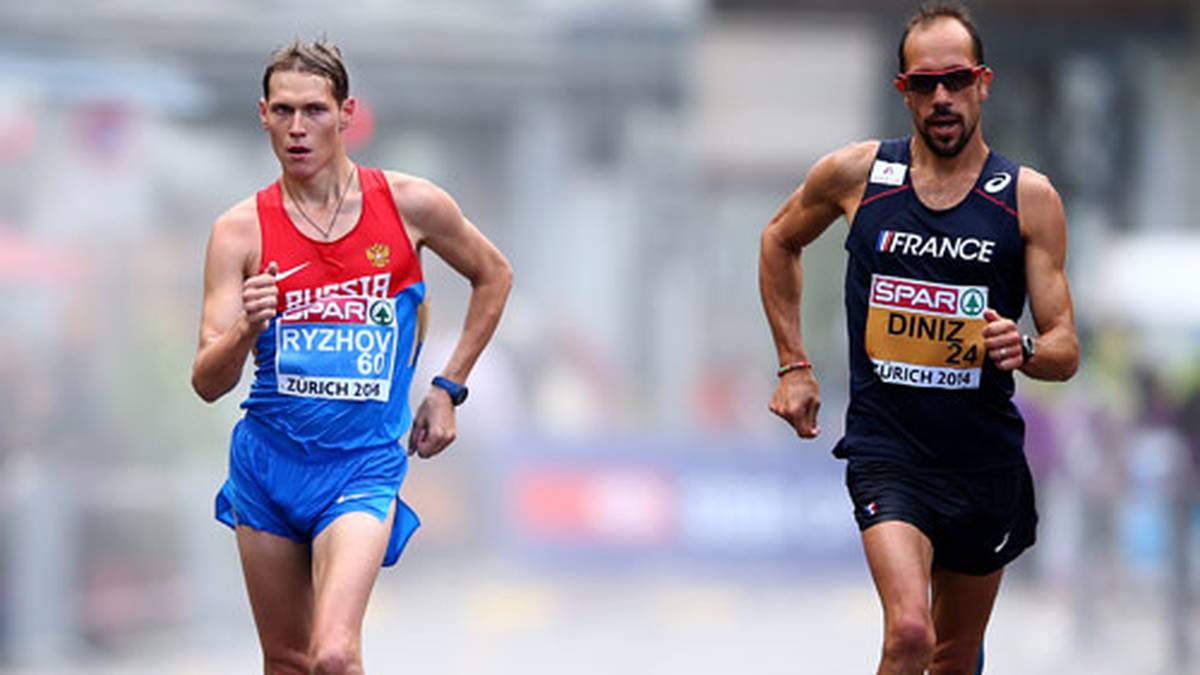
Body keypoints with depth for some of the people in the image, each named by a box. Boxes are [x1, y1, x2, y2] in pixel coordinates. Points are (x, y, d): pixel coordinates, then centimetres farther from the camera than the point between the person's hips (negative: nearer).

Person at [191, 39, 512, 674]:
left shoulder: (411, 205, -4)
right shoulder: (241, 230, -4)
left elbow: (493, 276, 16)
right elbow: (207, 383, -7)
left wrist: (447, 389, 10)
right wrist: (246, 330, -29)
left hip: (363, 464, -2)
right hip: (267, 460, 2)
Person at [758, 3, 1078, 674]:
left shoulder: (1029, 198, -3)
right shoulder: (854, 175, -2)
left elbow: (1066, 350, -3)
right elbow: (780, 242, 20)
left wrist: (1024, 351, -26)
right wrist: (795, 365, 13)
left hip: (986, 457, 2)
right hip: (886, 449, -2)